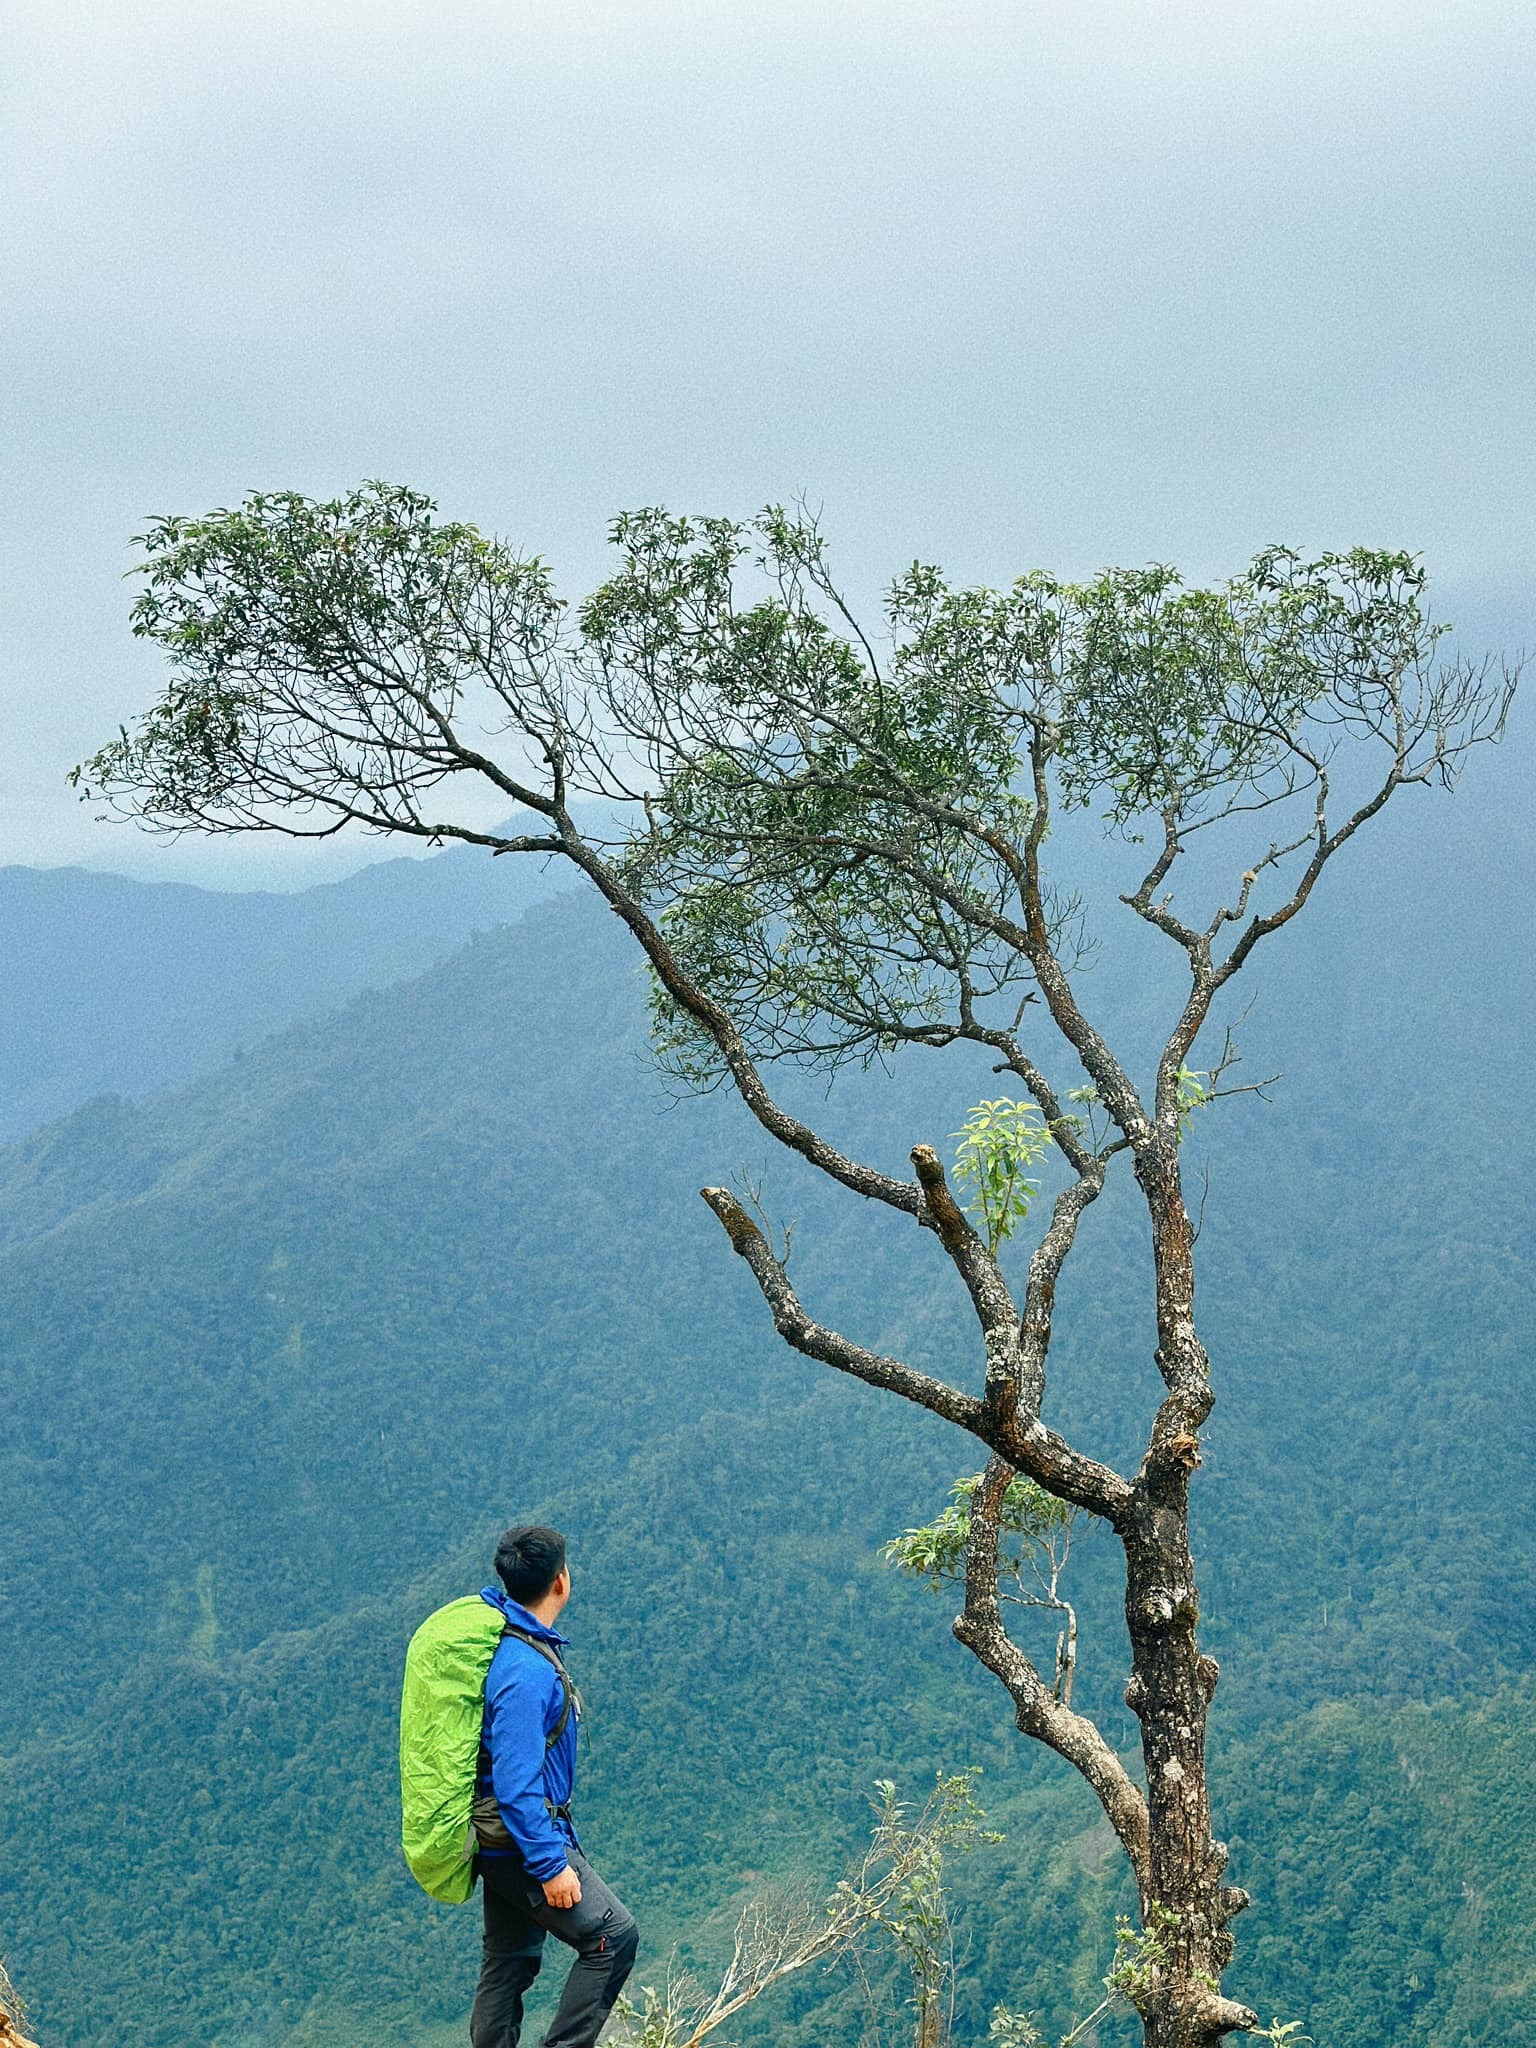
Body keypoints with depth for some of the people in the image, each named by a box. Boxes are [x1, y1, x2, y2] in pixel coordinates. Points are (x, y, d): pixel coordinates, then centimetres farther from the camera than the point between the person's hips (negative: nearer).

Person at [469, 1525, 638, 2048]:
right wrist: (550, 1865, -23)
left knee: (510, 1960, 16)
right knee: (612, 1935, -5)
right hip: (522, 1841, -10)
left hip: (504, 1841, 10)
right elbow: (516, 1783, -27)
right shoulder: (526, 1671, -26)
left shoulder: (502, 1640, 5)